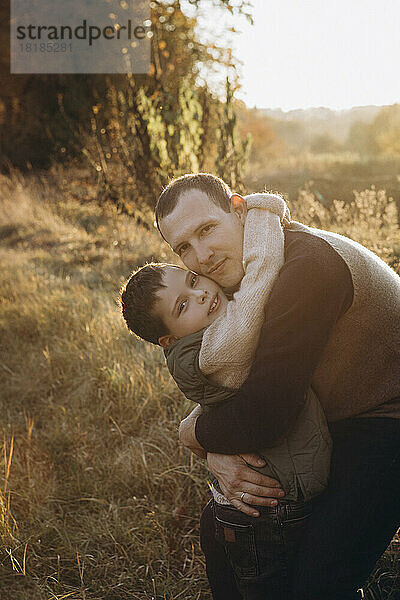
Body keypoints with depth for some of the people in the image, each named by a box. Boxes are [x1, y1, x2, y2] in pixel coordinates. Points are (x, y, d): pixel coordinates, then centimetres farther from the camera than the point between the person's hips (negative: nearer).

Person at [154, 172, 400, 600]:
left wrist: (190, 433, -10)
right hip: (331, 425, 9)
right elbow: (222, 388, 7)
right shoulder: (240, 279, 3)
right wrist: (215, 456, -14)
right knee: (217, 527, 12)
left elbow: (261, 416, -30)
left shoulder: (307, 261, -28)